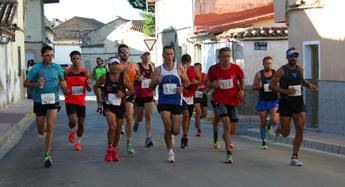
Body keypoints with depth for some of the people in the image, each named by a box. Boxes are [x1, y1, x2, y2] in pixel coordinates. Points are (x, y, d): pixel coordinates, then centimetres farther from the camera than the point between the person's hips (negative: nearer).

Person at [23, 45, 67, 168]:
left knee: (50, 127, -15)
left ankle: (48, 155, -10)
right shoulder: (36, 68, -8)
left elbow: (62, 80, 17)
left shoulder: (57, 68, 0)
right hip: (39, 101, 0)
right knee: (41, 131, 11)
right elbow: (25, 83, -6)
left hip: (53, 101, 0)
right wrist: (36, 84, -26)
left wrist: (64, 88, -4)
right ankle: (45, 129, 51)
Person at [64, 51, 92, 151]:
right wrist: (65, 90, -14)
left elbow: (89, 89, 2)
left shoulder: (85, 72, -1)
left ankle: (78, 141, 30)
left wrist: (88, 85, -21)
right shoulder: (67, 72, -3)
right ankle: (72, 131, 13)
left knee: (81, 124, 7)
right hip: (70, 101, -2)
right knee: (73, 121, -21)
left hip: (81, 101, 2)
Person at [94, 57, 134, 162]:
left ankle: (114, 149, 33)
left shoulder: (123, 77, -6)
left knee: (118, 129, 12)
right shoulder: (105, 77, -6)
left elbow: (132, 90, -1)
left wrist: (124, 94, -18)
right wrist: (99, 97, 0)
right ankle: (109, 149, -4)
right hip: (108, 105, -2)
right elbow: (96, 86, 11)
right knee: (112, 126, -21)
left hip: (120, 106, 2)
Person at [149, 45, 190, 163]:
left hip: (176, 102, 1)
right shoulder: (158, 70, 1)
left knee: (175, 131, 0)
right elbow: (151, 88, 4)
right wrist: (155, 81, -18)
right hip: (163, 102, -1)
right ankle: (170, 151, 3)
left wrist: (182, 87, -11)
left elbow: (187, 82, 11)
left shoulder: (179, 68, 1)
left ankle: (170, 135, 39)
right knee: (168, 127, -13)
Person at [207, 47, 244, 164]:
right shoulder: (214, 70, -6)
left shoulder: (236, 68, -4)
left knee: (232, 130, 9)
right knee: (227, 124, -22)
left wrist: (242, 90, -4)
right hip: (220, 100, -2)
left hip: (233, 101, 3)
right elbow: (208, 84, 7)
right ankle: (229, 153, -17)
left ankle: (225, 137, 48)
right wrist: (213, 84, -16)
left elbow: (241, 80, 13)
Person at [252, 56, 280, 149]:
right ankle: (263, 141, 25)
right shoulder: (259, 74, -2)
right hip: (263, 101, 0)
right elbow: (253, 88, 2)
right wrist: (258, 86, -20)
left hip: (274, 101, 0)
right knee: (263, 123, 7)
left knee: (275, 121, -17)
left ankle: (269, 125, 19)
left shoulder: (276, 73, 0)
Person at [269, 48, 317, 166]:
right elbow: (271, 86, -10)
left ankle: (294, 158, 0)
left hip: (298, 103, 4)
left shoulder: (300, 69, 7)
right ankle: (279, 129, 41)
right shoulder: (282, 71, -9)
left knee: (300, 130, -9)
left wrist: (309, 85, 8)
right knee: (285, 133, 1)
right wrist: (286, 91, -22)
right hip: (285, 103, -4)